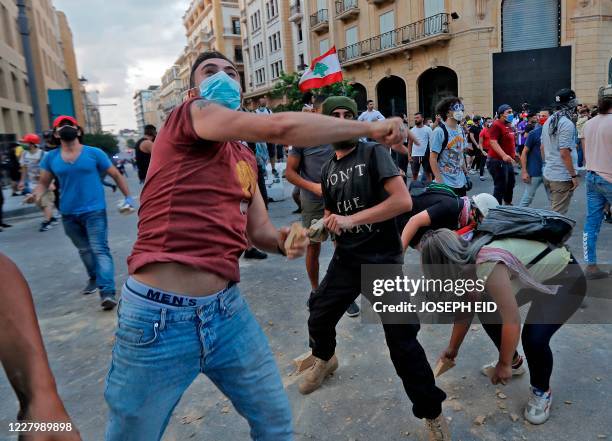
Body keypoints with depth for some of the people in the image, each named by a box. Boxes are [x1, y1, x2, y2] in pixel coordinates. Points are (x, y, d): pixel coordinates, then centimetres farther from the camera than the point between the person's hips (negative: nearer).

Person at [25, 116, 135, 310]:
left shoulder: (94, 153, -5)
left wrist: (128, 196, -4)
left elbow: (116, 175, 1)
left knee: (100, 250, -13)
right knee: (84, 250, 20)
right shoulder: (50, 158, 3)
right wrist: (36, 195, -14)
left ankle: (107, 292, -20)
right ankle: (94, 279, 41)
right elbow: (43, 182, 8)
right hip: (68, 214, 4)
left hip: (94, 211, -4)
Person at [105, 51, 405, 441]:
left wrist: (283, 241, -8)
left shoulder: (245, 159, 14)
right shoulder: (190, 114, -8)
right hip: (160, 316, -6)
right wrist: (369, 128, -12)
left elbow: (259, 229, 16)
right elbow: (281, 127, -22)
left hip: (227, 308, 7)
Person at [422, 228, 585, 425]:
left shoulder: (488, 266, -36)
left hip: (566, 279, -8)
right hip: (536, 277, 8)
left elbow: (512, 322, -32)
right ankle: (515, 362, 27)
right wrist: (453, 348, 14)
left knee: (534, 338, -23)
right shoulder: (467, 261, -9)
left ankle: (542, 391, 7)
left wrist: (504, 364, -17)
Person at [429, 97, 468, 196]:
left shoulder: (460, 130, 9)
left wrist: (466, 174, 13)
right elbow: (432, 159, -15)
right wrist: (439, 182, -19)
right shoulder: (440, 131, -13)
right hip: (446, 183, -7)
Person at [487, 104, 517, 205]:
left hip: (508, 161, 10)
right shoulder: (496, 125, -16)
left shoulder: (509, 126, 13)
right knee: (500, 186, -5)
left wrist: (514, 153, 28)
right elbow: (493, 142, -27)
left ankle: (508, 203, 39)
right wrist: (504, 155, -37)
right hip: (497, 161, -10)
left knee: (511, 183, 21)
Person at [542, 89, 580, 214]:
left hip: (548, 174, 9)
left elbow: (542, 147, 16)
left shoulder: (548, 121, 9)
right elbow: (564, 153, -21)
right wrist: (574, 175, -15)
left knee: (554, 211, 21)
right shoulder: (567, 124, -17)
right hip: (562, 177, -9)